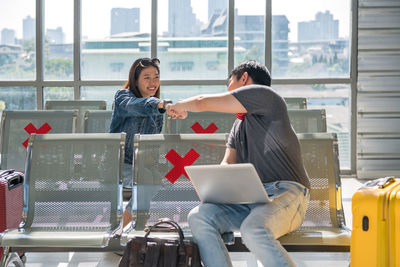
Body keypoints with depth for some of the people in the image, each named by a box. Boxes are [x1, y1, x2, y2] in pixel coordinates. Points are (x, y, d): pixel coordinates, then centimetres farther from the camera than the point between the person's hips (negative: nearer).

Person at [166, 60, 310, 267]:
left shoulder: (262, 94, 0)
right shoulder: (239, 124, 28)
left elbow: (202, 103, 1)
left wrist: (179, 106, 21)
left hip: (285, 192, -8)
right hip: (249, 199, 8)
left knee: (253, 230, -38)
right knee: (198, 217, -17)